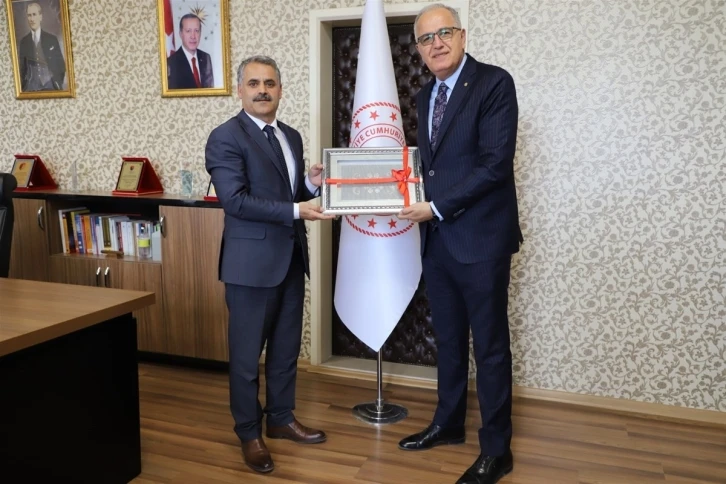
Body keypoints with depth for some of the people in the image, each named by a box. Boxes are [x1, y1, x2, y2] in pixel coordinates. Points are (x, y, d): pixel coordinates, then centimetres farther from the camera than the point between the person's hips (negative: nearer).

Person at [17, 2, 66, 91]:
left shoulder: (52, 39, 2)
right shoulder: (23, 42, 8)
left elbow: (61, 64, 5)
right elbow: (22, 68, 11)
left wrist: (58, 83, -1)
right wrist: (22, 87, 3)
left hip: (50, 86, -2)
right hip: (30, 87, 2)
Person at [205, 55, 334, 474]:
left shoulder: (291, 136, 12)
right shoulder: (226, 138, -10)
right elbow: (235, 199, -20)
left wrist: (311, 185, -3)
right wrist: (294, 210, -24)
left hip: (291, 258, 7)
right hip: (253, 260, -7)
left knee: (287, 347, 17)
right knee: (247, 353, 7)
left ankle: (282, 418, 35)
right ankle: (249, 433, 24)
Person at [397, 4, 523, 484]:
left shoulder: (494, 83, -10)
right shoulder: (425, 96, 14)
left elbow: (495, 163, -18)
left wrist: (437, 207, -16)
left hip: (480, 237, -7)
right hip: (437, 237, 7)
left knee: (490, 345, 3)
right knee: (448, 339, 18)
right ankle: (448, 423, 35)